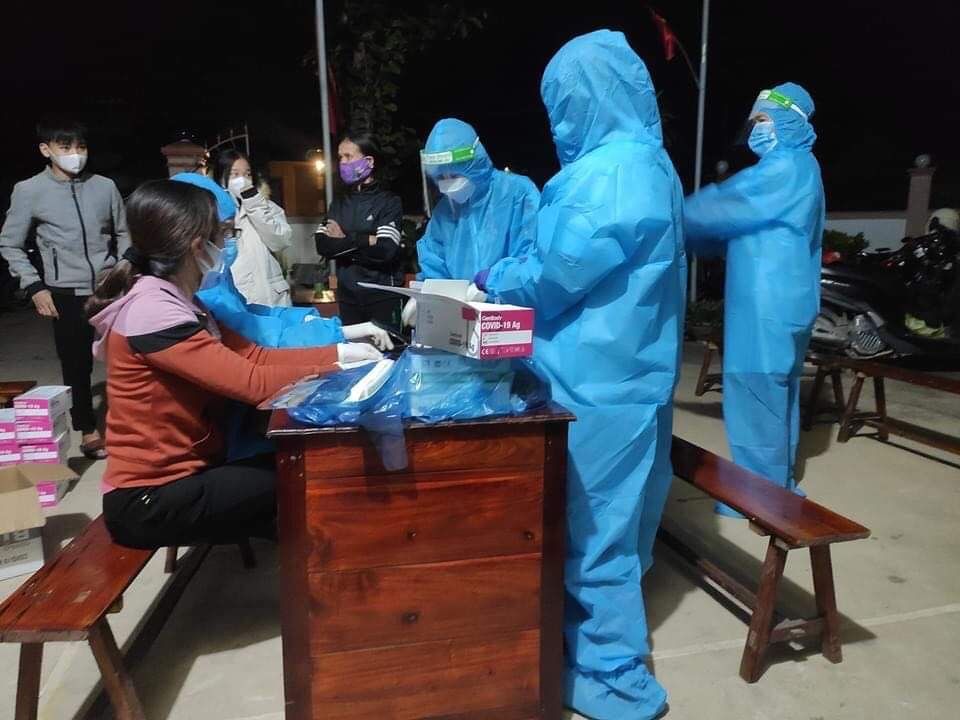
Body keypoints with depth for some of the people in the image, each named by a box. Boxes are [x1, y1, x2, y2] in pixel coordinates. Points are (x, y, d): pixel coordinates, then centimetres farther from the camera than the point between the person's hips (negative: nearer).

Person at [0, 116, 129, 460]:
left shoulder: (105, 186, 3)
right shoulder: (28, 191, -1)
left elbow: (123, 234, 14)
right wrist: (34, 286, -3)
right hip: (66, 293, -1)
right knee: (77, 365, 6)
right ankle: (88, 431, 21)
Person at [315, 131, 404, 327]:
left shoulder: (388, 202, -6)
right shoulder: (338, 203, 9)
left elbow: (386, 250, -18)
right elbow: (322, 245, -3)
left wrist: (344, 240, -7)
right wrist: (365, 241, -15)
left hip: (382, 297, -5)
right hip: (347, 296, 5)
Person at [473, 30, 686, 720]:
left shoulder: (612, 170, -18)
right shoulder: (644, 161, 14)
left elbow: (562, 271, -19)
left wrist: (494, 278, -1)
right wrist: (516, 272, 11)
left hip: (600, 379, -10)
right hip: (623, 367, 10)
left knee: (595, 523, 2)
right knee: (603, 514, 20)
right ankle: (601, 637, 38)